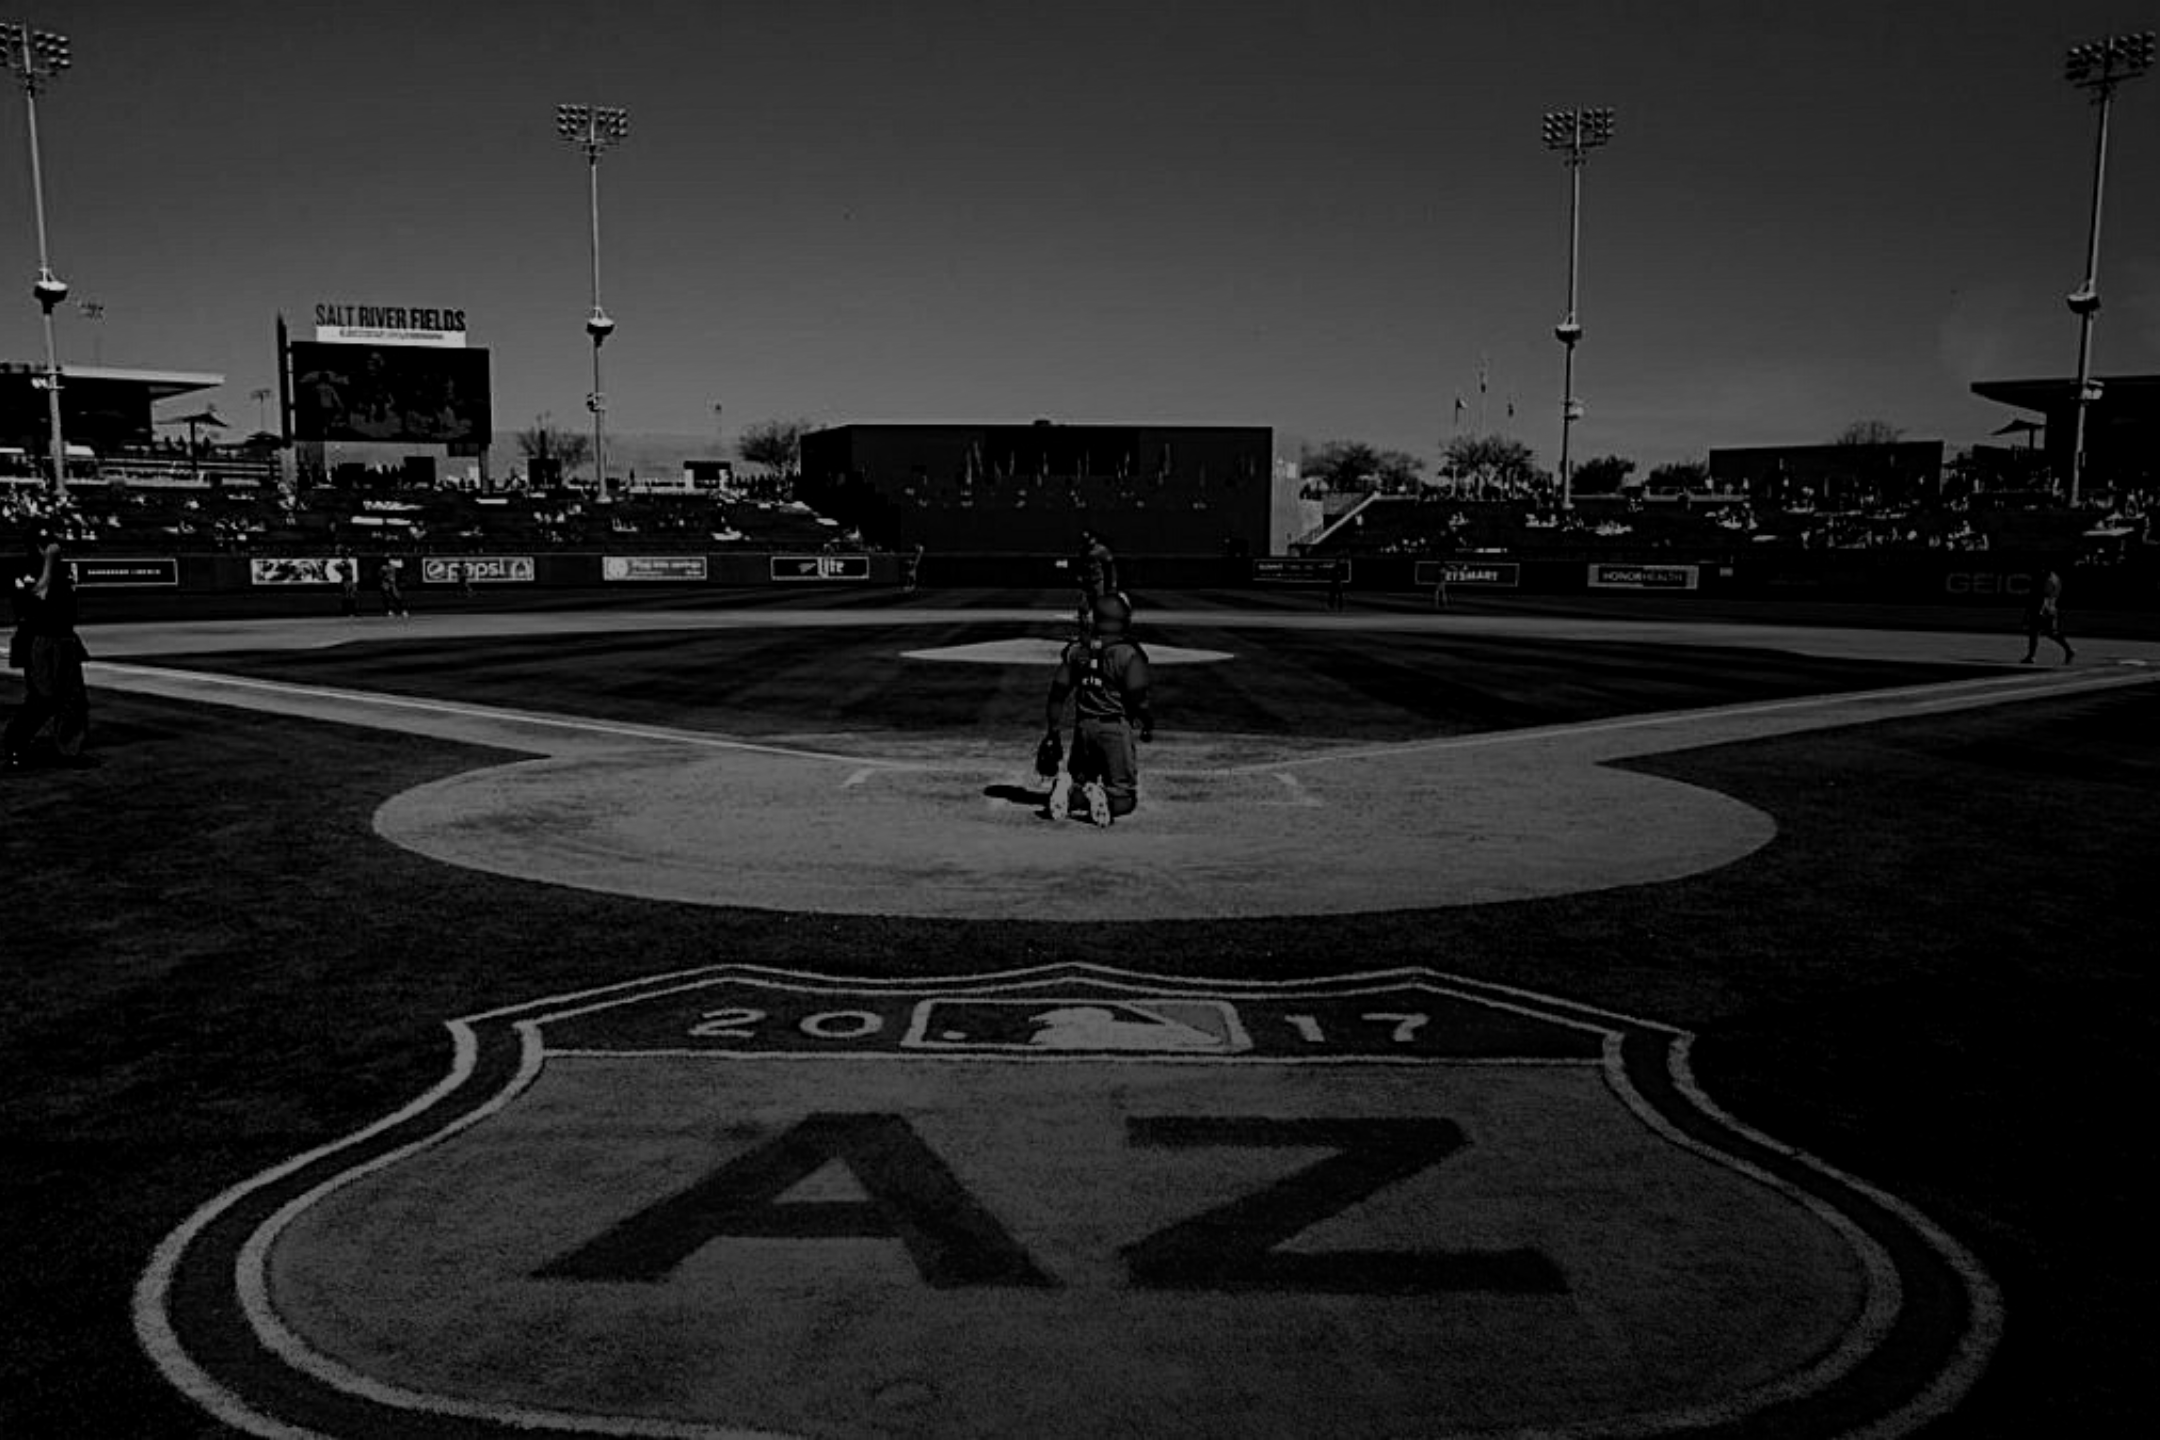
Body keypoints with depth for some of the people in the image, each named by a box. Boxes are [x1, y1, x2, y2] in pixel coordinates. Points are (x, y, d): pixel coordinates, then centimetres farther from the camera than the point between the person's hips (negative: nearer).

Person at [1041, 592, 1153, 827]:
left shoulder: (1076, 650, 6)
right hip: (1117, 728, -4)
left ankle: (1067, 785, -11)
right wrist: (1147, 726, 6)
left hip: (1083, 726, 4)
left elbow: (1058, 692, 8)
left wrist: (1051, 731, 14)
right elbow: (1137, 698, -12)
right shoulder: (1128, 654, -9)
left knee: (1078, 773, 24)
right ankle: (1105, 797, -30)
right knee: (1124, 796, 4)